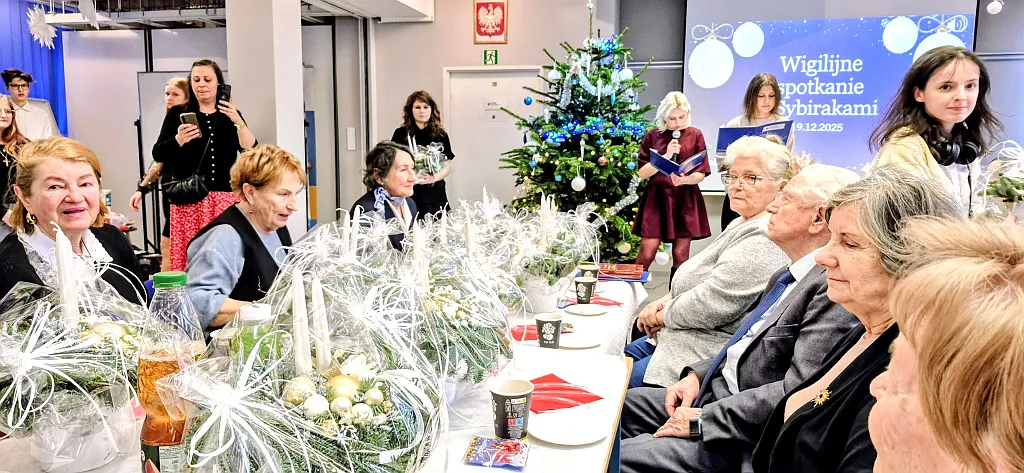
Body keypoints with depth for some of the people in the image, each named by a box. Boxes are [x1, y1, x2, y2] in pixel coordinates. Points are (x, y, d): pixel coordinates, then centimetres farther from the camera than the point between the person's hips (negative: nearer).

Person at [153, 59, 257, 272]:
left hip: (224, 200, 1)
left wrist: (239, 122, -15)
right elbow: (158, 155, 3)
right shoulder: (178, 114, 9)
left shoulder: (231, 115, 11)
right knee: (188, 258, -6)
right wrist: (178, 140, -15)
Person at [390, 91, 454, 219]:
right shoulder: (401, 134, 3)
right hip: (408, 192, -1)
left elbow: (447, 166, 9)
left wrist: (434, 178, -10)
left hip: (434, 194, 2)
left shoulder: (440, 135, 8)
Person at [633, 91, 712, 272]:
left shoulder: (695, 135, 4)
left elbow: (701, 173, 0)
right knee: (647, 252, -6)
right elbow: (642, 172, -2)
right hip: (656, 197, -1)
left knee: (681, 253, 3)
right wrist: (666, 156, -14)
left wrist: (684, 180, -21)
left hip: (686, 199, 1)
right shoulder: (653, 135, 4)